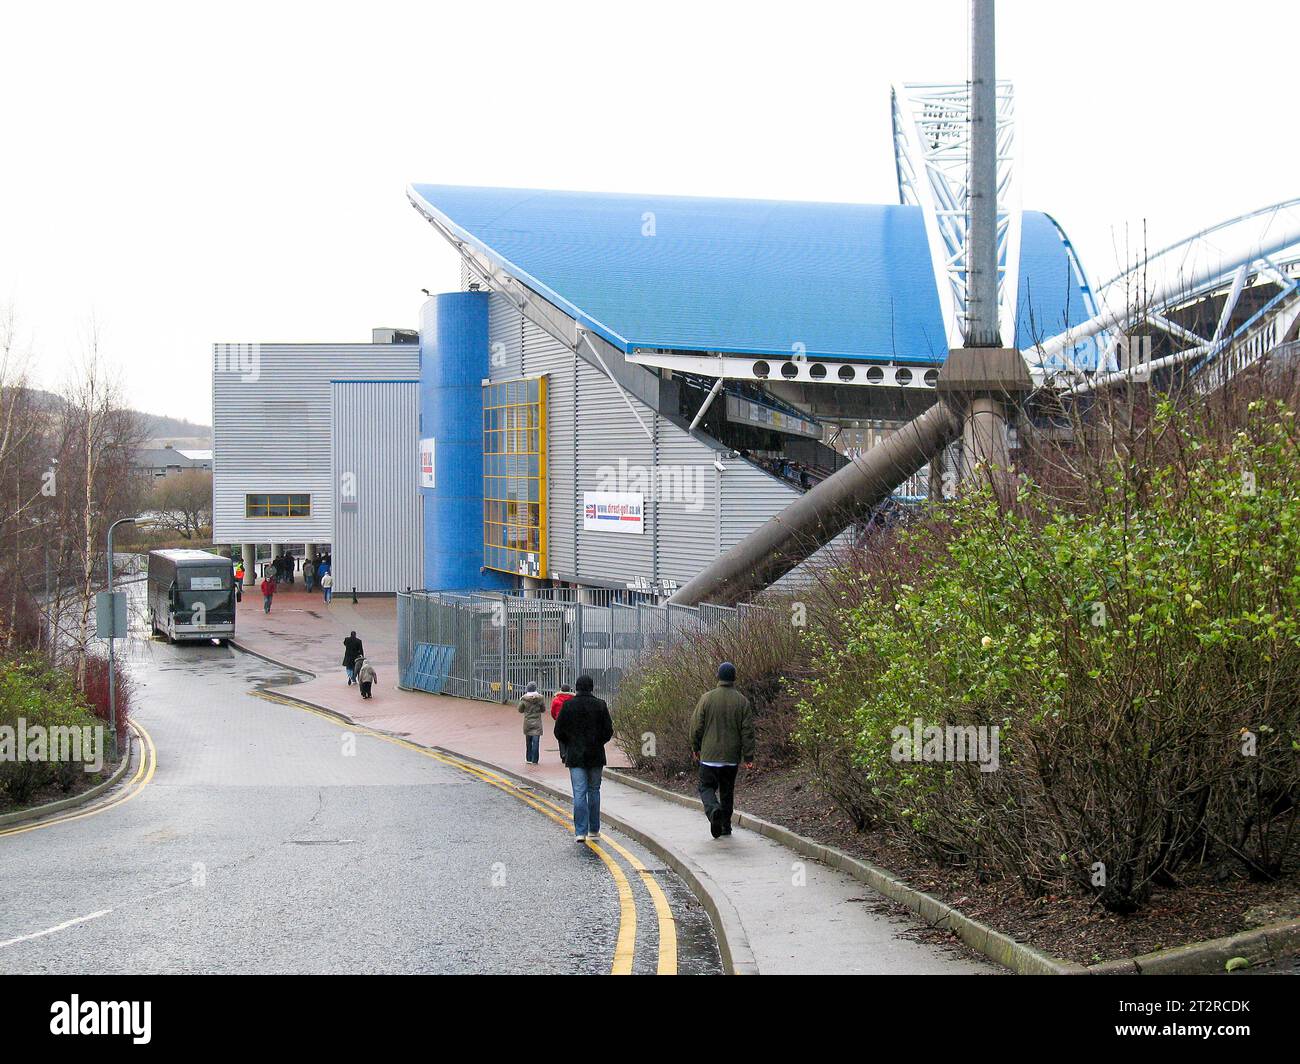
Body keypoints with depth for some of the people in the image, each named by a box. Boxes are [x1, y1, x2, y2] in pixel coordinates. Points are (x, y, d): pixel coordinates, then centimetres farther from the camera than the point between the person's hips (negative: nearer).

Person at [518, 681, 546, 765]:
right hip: (537, 723, -1)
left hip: (527, 722, 1)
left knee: (528, 742, 14)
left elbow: (520, 710, 0)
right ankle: (534, 760, -2)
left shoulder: (524, 699, -9)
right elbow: (543, 709, 2)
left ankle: (529, 759, 19)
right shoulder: (540, 698, -9)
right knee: (536, 741, 0)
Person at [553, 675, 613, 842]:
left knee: (579, 793, -3)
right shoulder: (600, 705, -4)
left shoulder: (567, 706, -4)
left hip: (575, 755, -1)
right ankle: (594, 830, 17)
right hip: (595, 755, 1)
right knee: (594, 791, 13)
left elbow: (559, 732, -2)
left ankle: (580, 831, -12)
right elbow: (608, 731, -4)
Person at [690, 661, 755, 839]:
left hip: (710, 755, -2)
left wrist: (696, 748, 12)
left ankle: (713, 809, -23)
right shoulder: (742, 701, -2)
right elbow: (747, 731, -2)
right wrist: (748, 757, 2)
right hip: (732, 757, 2)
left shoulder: (706, 698, -6)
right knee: (727, 791, 15)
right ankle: (726, 826, 19)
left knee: (707, 787, 6)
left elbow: (696, 726, -2)